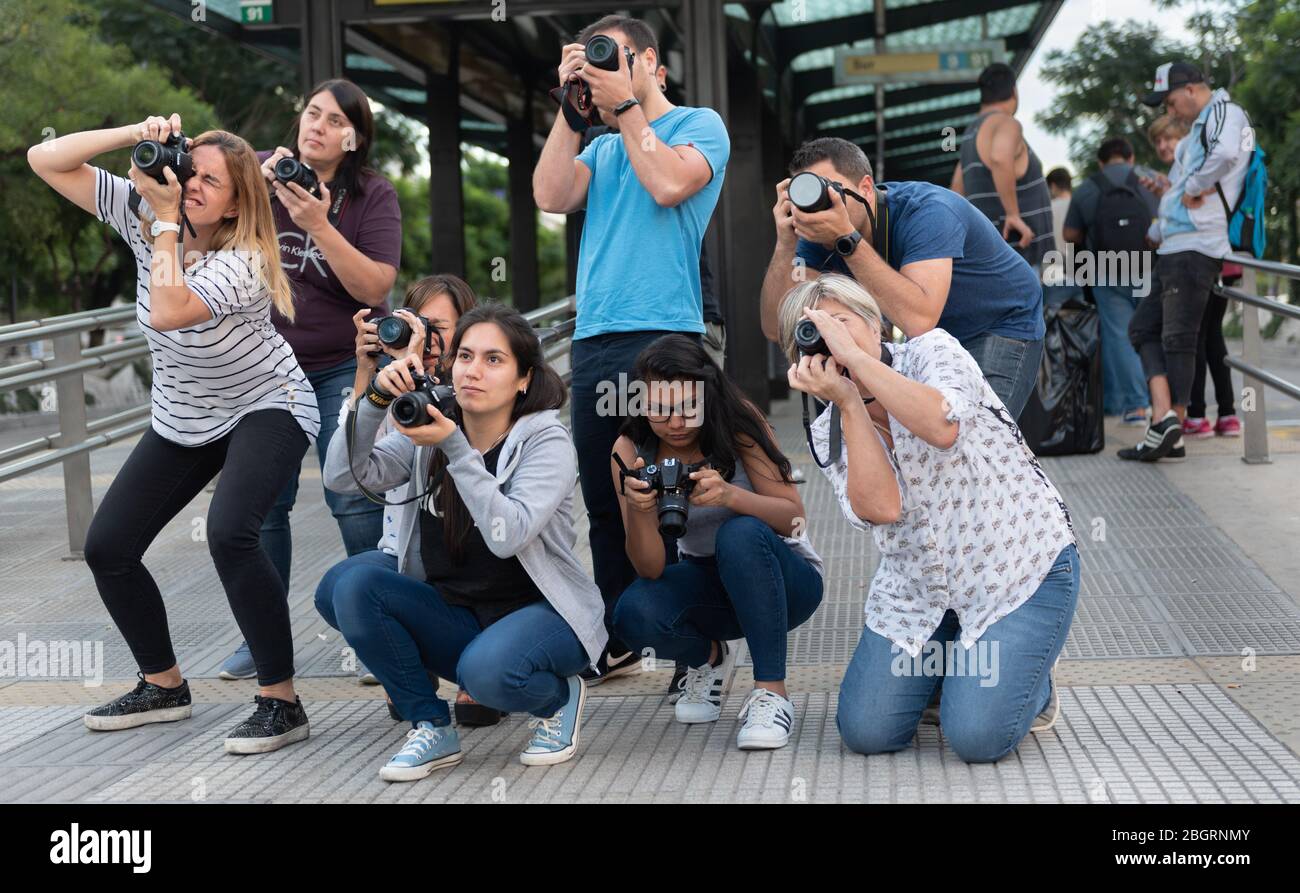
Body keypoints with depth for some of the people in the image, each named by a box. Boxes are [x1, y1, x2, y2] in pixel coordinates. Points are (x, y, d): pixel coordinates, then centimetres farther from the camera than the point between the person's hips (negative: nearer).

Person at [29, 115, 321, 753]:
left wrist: (167, 221, -31)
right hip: (183, 418, 7)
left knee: (228, 532, -32)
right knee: (106, 547, 3)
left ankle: (281, 703, -22)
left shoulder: (242, 259, -26)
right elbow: (45, 161, -12)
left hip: (265, 408, -7)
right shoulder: (142, 213, -9)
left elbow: (167, 313, -41)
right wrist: (134, 135, -24)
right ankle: (163, 685, 21)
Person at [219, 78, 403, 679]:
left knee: (354, 499, -10)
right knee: (263, 501, 2)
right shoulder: (258, 172, 2)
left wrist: (319, 225, -26)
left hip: (343, 366, -2)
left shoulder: (373, 194, -5)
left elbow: (375, 286, -16)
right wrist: (260, 185, -21)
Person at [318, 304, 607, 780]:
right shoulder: (427, 429, 1)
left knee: (487, 669, -38)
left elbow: (507, 536, -27)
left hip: (541, 612, -5)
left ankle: (560, 696, 0)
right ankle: (431, 728, -5)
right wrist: (375, 400, -24)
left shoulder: (546, 441, -12)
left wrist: (454, 447, -31)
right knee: (348, 586, -20)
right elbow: (342, 476, -10)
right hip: (454, 613, 5)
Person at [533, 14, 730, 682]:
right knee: (605, 502, 8)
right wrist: (572, 107, 5)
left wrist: (624, 104, -4)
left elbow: (670, 184, -13)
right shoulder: (603, 148, 24)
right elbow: (552, 196, 7)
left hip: (661, 333, -6)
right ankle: (616, 645, 17)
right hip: (593, 341, 6)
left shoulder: (699, 124, 7)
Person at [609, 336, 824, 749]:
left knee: (741, 534, -35)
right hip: (708, 584, 3)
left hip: (782, 579, -2)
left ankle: (771, 692, -26)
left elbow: (793, 516, -21)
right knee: (634, 617, -28)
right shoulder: (631, 450, -12)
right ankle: (708, 657, 7)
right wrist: (639, 511, -38)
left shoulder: (738, 422, -16)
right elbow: (650, 569, -17)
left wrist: (728, 495, -41)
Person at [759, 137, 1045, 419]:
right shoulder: (819, 232, -15)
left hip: (1004, 326, -6)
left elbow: (919, 321, -47)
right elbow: (776, 329, -20)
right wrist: (785, 243, -33)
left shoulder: (927, 212, -33)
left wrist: (846, 237, -47)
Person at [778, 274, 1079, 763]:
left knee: (978, 737, -19)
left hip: (1019, 568, -5)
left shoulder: (931, 350, -9)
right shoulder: (829, 430, 2)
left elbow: (942, 426, -34)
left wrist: (854, 354, -30)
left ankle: (1033, 683, 15)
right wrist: (849, 401, -21)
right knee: (865, 733, -6)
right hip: (917, 587, 5)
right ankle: (947, 662, 23)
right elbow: (880, 507, -18)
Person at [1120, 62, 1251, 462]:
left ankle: (1172, 432, -3)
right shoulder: (1199, 128, 25)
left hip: (1195, 247, -10)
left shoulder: (1224, 111, -5)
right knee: (1143, 327, 8)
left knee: (1178, 338, -7)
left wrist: (1193, 187, -17)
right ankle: (1163, 414, 0)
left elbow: (1226, 153, -28)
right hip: (1174, 248, 10)